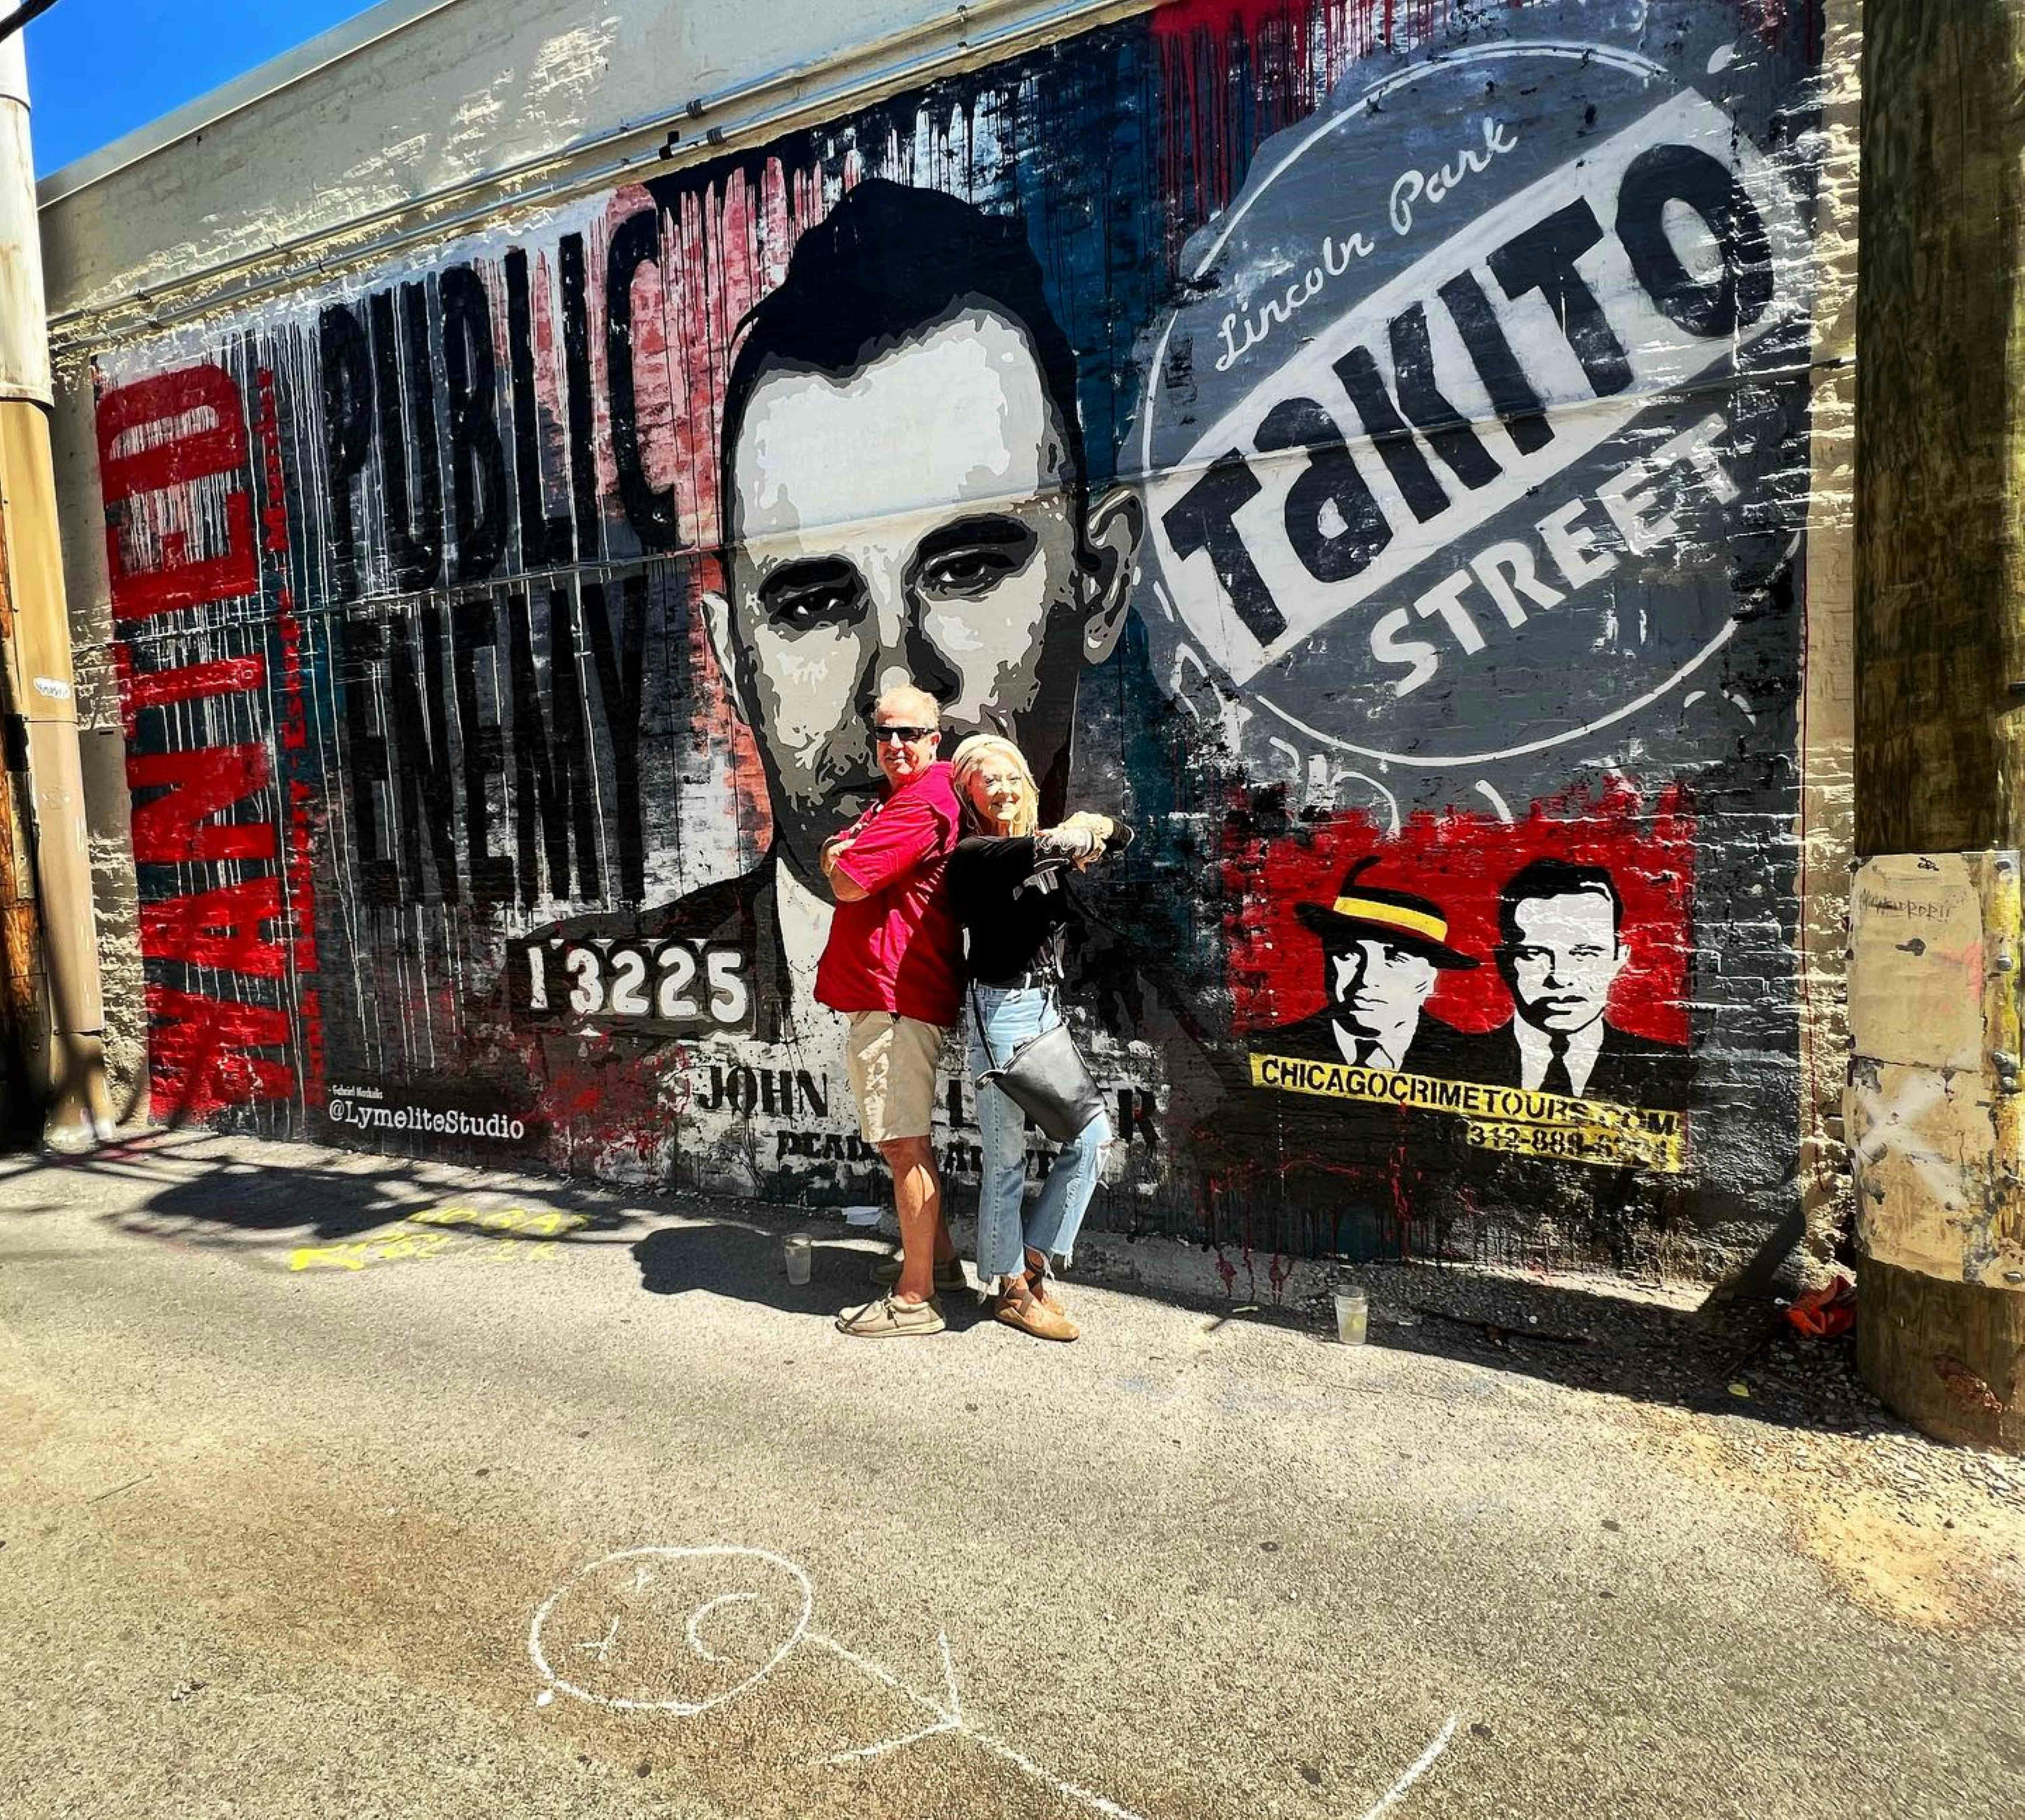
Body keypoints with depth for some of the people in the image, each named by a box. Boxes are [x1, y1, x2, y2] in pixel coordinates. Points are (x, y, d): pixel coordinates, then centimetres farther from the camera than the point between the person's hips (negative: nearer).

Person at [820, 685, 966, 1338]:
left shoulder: (921, 803, -15)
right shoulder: (895, 799, 21)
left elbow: (847, 884, -19)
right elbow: (834, 857, 18)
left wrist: (843, 860, 2)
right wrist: (846, 854, -3)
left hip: (895, 997, -11)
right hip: (885, 993, 11)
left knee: (904, 1144, -6)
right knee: (902, 1138, 21)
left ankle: (915, 1301, 2)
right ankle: (938, 1252, 35)